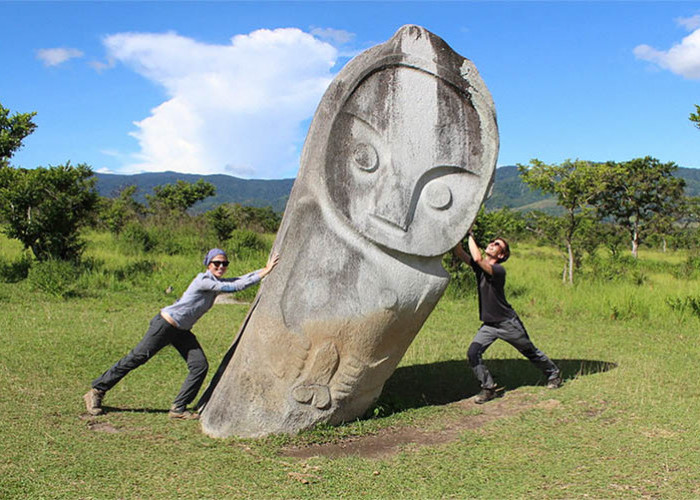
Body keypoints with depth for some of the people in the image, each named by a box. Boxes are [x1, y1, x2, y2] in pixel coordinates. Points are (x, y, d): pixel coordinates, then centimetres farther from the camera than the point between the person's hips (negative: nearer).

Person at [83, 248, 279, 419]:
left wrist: (265, 270, -10)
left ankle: (178, 408, 2)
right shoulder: (203, 280, -20)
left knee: (200, 366, -5)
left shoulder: (218, 282, 5)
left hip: (182, 331, 8)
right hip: (165, 325, -8)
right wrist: (262, 274, -24)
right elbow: (234, 287, -26)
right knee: (135, 359, -1)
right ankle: (96, 391, 13)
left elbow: (240, 279, 0)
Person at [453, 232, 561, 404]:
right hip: (488, 324, 6)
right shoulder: (478, 266, -1)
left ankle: (553, 373, 39)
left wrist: (470, 236, -28)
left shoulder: (499, 270, -22)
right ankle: (488, 388, 1)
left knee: (530, 352, 13)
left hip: (508, 323, -6)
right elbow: (459, 252, -10)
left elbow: (477, 258, -38)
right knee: (473, 353, -12)